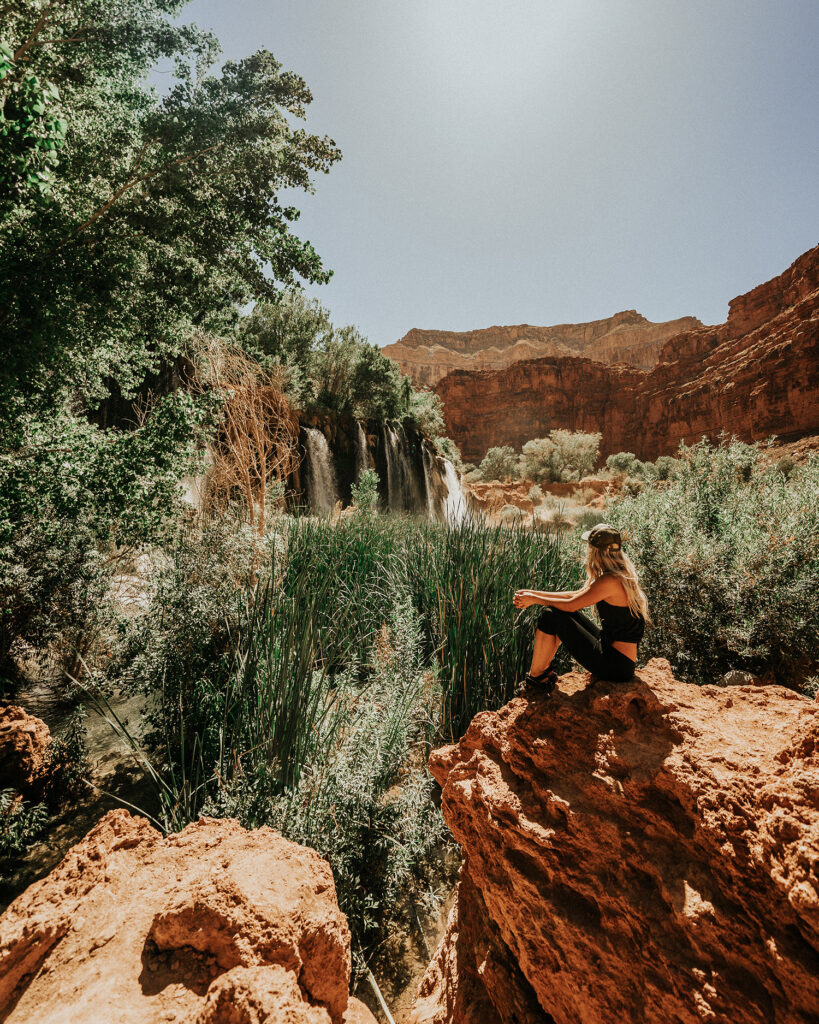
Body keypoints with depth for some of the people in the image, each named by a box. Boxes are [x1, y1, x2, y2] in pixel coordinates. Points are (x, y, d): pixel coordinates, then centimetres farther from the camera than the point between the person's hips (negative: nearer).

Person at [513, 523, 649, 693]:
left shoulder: (610, 581, -23)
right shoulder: (622, 573, 6)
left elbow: (571, 604, -17)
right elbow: (577, 594, 10)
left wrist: (534, 599, -2)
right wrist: (534, 593, 9)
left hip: (616, 666, -9)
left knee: (550, 616, -10)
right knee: (560, 613, 13)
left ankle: (535, 677, 7)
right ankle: (545, 668, 21)